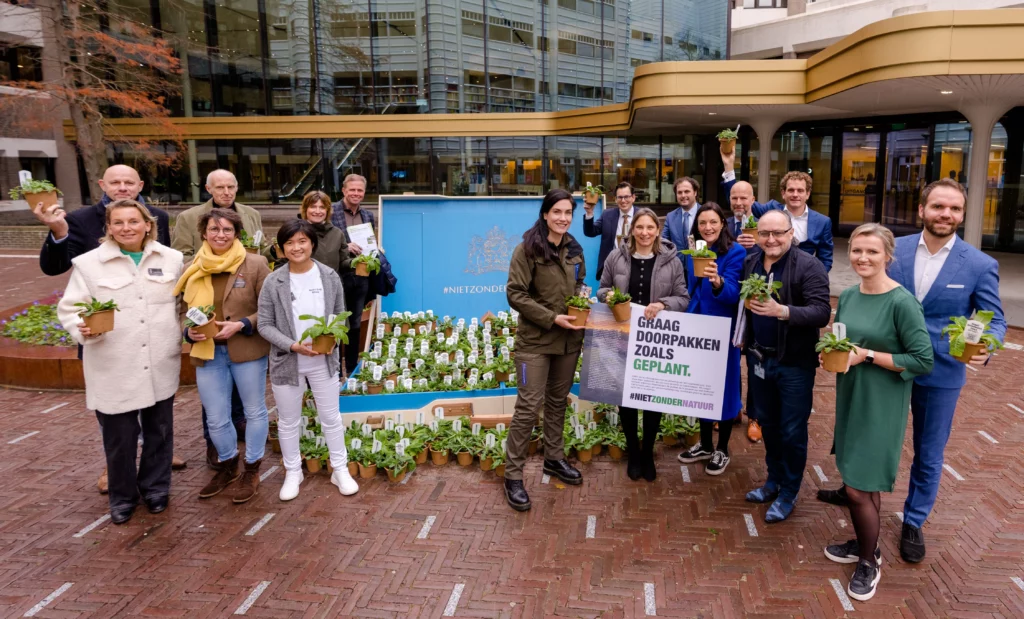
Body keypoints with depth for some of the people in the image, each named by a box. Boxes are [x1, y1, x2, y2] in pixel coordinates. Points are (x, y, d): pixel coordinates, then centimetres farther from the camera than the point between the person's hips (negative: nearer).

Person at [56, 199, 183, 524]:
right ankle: (122, 496, 30)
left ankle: (155, 488, 36)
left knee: (159, 430, 15)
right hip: (114, 369, -2)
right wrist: (83, 328, -22)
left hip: (161, 366, 2)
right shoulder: (88, 263, -4)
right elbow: (68, 309, -2)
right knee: (119, 437, 7)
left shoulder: (171, 259, 3)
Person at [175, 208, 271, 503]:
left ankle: (252, 471, 30)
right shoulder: (193, 268, 4)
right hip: (207, 353, 4)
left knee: (254, 411, 12)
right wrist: (189, 331, -6)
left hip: (248, 351, -3)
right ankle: (227, 466, 37)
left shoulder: (255, 264, -9)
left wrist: (242, 325, -20)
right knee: (215, 419, 12)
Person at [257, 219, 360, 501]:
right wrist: (294, 345, -19)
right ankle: (292, 473, 31)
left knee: (331, 417, 11)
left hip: (324, 360, 1)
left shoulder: (330, 276, -4)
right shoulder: (273, 282, -9)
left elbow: (340, 316, 5)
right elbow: (264, 325, -7)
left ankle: (340, 470, 26)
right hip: (287, 361, 0)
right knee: (288, 421, 13)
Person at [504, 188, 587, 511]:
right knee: (529, 406, -5)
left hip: (569, 339, 6)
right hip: (535, 340, -6)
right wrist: (552, 318, -20)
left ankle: (554, 459, 35)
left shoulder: (574, 249, 8)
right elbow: (515, 294, -15)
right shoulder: (527, 249, -12)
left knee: (558, 401, 18)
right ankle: (513, 476, 7)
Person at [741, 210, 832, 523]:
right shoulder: (749, 263, 4)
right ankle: (773, 481, 39)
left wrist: (781, 310, -36)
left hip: (794, 363, -6)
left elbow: (822, 313, -25)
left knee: (792, 431, 7)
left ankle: (788, 494, 26)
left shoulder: (808, 266, -15)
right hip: (758, 358, 6)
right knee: (767, 423, 20)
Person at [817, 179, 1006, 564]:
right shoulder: (894, 250, -6)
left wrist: (985, 349, -27)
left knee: (929, 455, 13)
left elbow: (995, 319, -5)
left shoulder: (980, 265, -10)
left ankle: (913, 523, 33)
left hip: (940, 374, -1)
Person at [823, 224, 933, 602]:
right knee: (858, 481, 18)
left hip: (882, 405, -6)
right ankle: (863, 544, 38)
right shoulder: (847, 296, 4)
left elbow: (923, 360, -17)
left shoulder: (902, 302, -17)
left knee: (860, 487, -1)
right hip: (850, 397, 7)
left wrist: (868, 356, -20)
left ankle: (870, 562, 22)